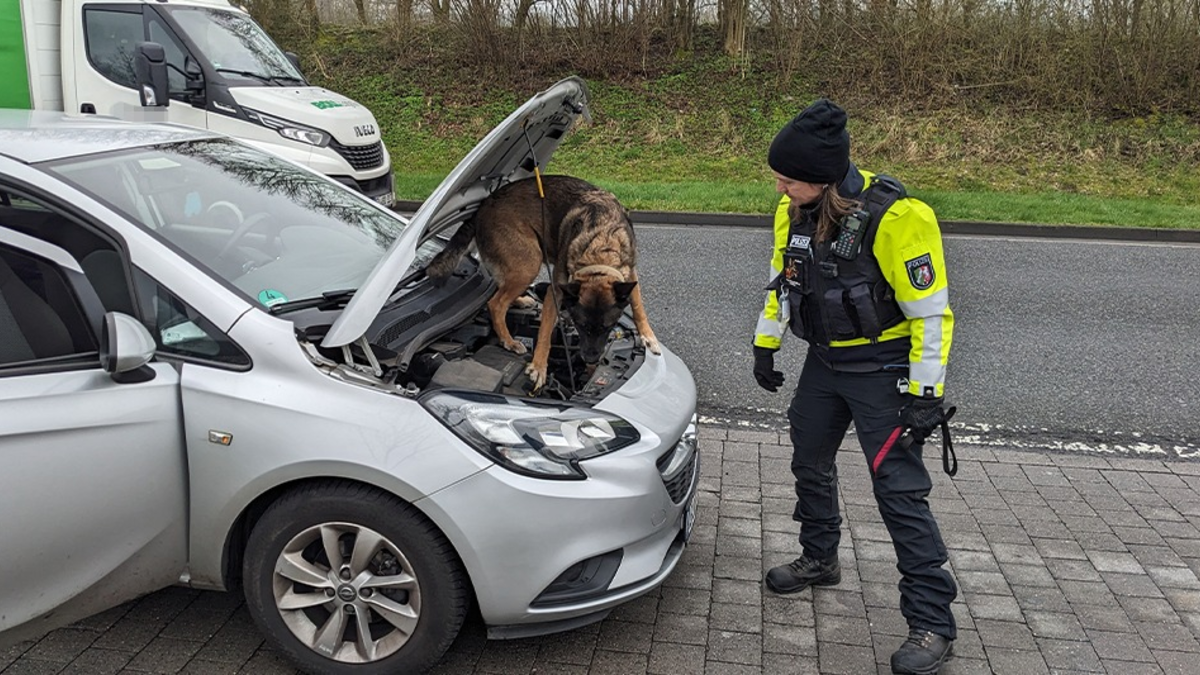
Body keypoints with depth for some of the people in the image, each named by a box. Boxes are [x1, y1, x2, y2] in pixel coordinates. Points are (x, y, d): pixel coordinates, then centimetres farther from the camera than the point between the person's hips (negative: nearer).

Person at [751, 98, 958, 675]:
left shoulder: (895, 218, -26)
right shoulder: (794, 212, -4)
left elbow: (931, 312, -21)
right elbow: (780, 281, 13)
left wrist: (924, 394, -20)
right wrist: (765, 344, 17)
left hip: (882, 368, -7)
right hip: (824, 361, 7)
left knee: (900, 490, -7)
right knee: (809, 463, 19)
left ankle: (932, 623, 3)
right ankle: (819, 560, 43)